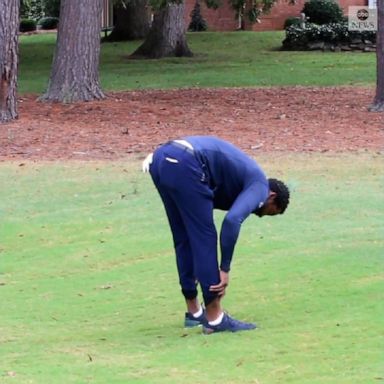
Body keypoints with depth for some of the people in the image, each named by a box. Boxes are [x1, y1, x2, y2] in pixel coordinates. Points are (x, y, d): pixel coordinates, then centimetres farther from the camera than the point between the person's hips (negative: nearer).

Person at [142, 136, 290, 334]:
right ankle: (215, 318, 6)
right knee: (204, 238, 2)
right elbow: (232, 220, -9)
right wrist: (224, 269, -3)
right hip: (183, 166, -9)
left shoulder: (242, 176, 34)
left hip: (160, 158, 9)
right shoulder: (259, 185, 10)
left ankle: (194, 311, 28)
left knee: (184, 239, 20)